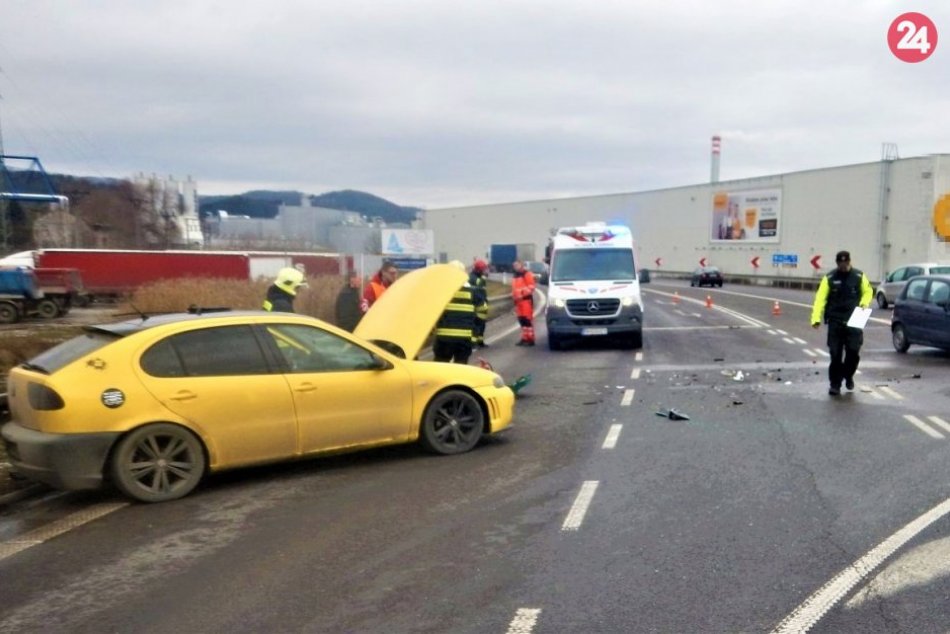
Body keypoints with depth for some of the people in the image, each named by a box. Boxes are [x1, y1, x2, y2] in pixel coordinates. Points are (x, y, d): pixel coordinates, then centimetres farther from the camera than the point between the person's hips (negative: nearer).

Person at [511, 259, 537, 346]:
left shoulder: (527, 274, -5)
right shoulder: (515, 276, 23)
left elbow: (531, 287, -12)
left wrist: (522, 294, -17)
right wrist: (514, 296, 12)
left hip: (526, 300, -8)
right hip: (518, 301, 8)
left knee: (528, 320, -11)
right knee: (521, 320, 7)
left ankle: (530, 339, -11)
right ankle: (525, 338, 12)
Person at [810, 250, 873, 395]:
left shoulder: (859, 276, 4)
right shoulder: (829, 278, 0)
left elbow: (868, 291, 18)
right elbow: (820, 299, -5)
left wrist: (864, 303, -4)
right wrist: (816, 318, -16)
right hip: (835, 322, -1)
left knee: (853, 352, -2)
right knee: (835, 354, 0)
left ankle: (848, 376, 25)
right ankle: (835, 383, 10)